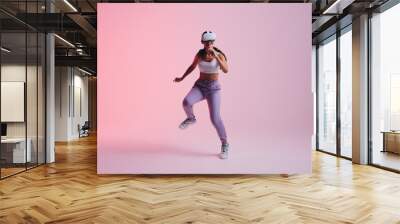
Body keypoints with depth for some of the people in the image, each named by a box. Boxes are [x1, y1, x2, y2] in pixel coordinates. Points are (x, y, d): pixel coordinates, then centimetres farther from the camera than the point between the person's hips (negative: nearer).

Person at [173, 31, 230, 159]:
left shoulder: (220, 55, -6)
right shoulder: (200, 54, 2)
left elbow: (226, 70, -23)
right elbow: (192, 66, 19)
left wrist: (215, 56, -30)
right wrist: (182, 78, 22)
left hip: (213, 89, -3)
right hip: (199, 86, 3)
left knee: (215, 118, -16)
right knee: (186, 102, -30)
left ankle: (225, 145, 3)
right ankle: (191, 118, 5)